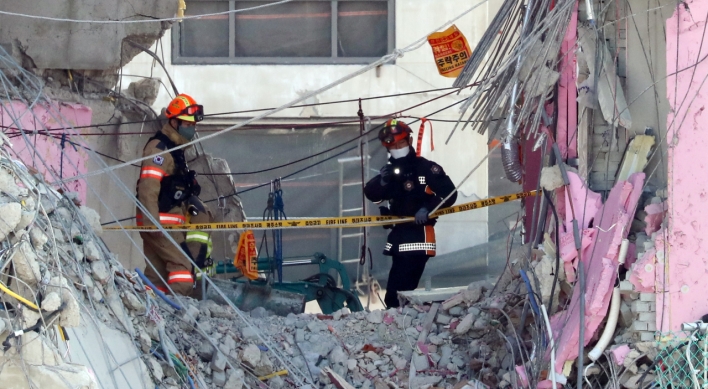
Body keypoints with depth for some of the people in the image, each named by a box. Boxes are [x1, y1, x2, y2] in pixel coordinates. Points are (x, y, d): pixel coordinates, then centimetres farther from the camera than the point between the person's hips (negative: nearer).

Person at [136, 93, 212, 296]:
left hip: (169, 222, 10)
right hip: (160, 221, -10)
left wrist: (194, 204, 19)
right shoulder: (158, 148, -12)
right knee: (182, 264, -13)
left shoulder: (175, 149, 20)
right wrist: (151, 222, -28)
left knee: (158, 272, 8)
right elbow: (148, 186, -22)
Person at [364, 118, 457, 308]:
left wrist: (428, 208, -22)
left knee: (400, 287, -16)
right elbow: (372, 195, 4)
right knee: (395, 287, 15)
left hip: (419, 235, -8)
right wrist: (382, 181, -16)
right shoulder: (390, 171, 14)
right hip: (398, 235, 8)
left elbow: (449, 193, -9)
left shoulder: (426, 168, -5)